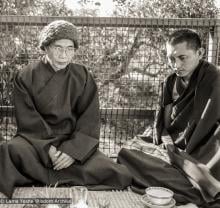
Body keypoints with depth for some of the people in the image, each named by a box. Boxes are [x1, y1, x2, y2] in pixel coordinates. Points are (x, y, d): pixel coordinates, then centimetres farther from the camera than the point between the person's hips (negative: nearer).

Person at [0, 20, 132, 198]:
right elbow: (28, 120, -6)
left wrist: (72, 150, -18)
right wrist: (48, 149, -21)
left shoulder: (84, 78, 4)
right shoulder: (26, 77, 1)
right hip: (37, 140, -2)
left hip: (74, 142, 3)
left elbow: (90, 120, -3)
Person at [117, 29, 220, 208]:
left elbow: (206, 126, -21)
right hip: (171, 143, 8)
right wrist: (168, 144, -7)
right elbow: (161, 121, 9)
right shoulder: (170, 82, 4)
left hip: (197, 153, -7)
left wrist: (179, 154, -18)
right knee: (127, 151, -3)